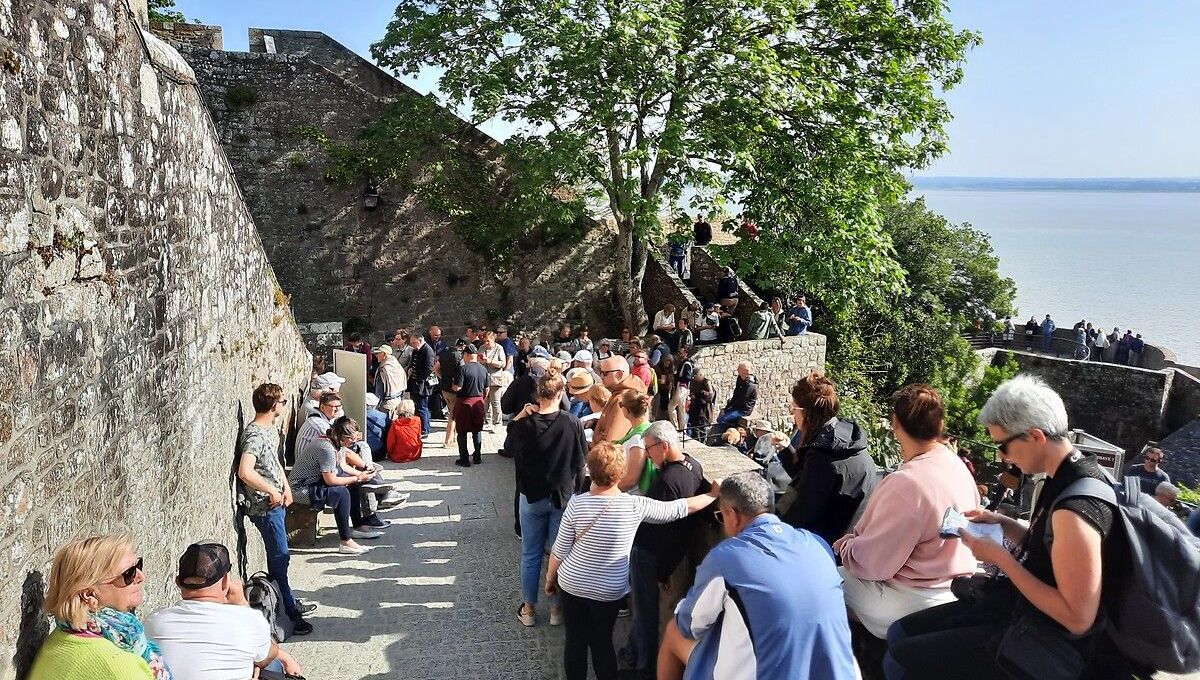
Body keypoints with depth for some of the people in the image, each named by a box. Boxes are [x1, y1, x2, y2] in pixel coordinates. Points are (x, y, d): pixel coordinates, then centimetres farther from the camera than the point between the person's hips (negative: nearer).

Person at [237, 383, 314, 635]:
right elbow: (245, 472, -35)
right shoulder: (255, 435, -23)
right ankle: (288, 614, 7)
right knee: (280, 558, -2)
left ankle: (290, 603, 32)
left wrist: (286, 487, 8)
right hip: (265, 508, -10)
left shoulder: (271, 429, 8)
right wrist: (272, 491, -24)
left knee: (279, 556, 19)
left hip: (277, 503, 10)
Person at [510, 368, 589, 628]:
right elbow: (582, 460, -5)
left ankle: (529, 608, 25)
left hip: (532, 497, 1)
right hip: (564, 497, 0)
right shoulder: (572, 423, -16)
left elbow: (510, 447, 7)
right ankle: (557, 607, 24)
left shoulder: (524, 424, -15)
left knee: (530, 555, 14)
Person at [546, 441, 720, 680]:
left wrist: (550, 577, 8)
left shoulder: (577, 503, -20)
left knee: (575, 641, 16)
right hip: (610, 590, 0)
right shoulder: (635, 506, -19)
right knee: (602, 642, 19)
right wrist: (714, 494, 6)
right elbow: (683, 508, -9)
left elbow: (560, 551, -10)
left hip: (572, 584, 0)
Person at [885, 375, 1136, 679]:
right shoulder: (1071, 475, 0)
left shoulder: (1075, 507, -30)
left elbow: (1078, 618, -27)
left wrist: (1000, 558, -22)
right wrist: (1003, 524, 1)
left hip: (1044, 646, -9)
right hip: (1024, 606, 9)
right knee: (900, 632, 10)